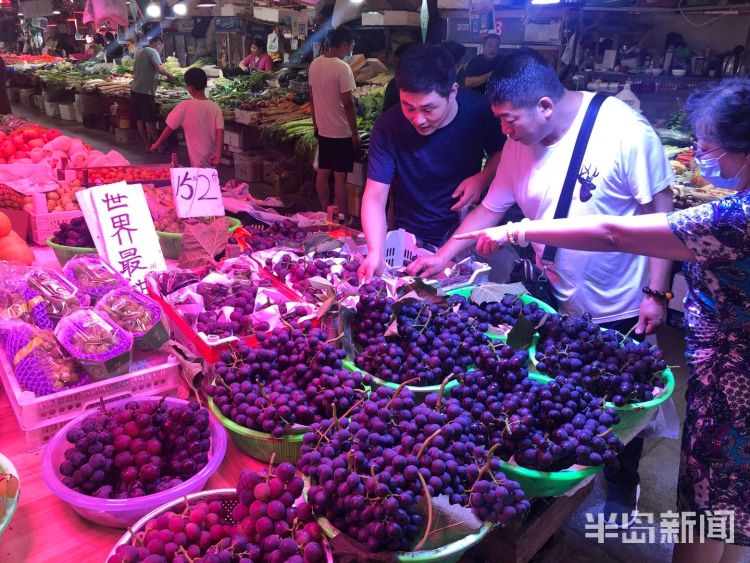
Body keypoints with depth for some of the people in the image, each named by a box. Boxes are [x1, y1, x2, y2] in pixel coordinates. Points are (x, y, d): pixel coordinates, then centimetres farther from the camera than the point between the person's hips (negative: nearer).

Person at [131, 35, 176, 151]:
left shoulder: (140, 52, 19)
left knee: (140, 120, 10)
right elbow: (159, 69, -23)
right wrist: (169, 75, -5)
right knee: (151, 122, -5)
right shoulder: (153, 52, -8)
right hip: (146, 92, -9)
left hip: (135, 90, 9)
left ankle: (148, 146, 17)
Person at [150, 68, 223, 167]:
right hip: (211, 158, 4)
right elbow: (220, 131, -12)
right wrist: (218, 153, -14)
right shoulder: (215, 107, -3)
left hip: (198, 160, -4)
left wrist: (157, 144, 8)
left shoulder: (185, 106, -12)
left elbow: (170, 127, -4)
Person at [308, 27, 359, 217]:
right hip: (341, 132, -7)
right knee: (340, 177, 0)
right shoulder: (342, 68, -18)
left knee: (322, 172, 13)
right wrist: (355, 133, -11)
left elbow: (312, 97, 11)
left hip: (322, 129, 7)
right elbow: (347, 103, -18)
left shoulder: (315, 64, 4)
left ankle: (324, 214, 23)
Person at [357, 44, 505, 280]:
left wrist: (482, 178, -16)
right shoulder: (388, 127, -19)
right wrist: (376, 252, -35)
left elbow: (501, 153, 6)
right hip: (413, 239, -1)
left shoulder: (478, 110, -14)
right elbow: (375, 197, -19)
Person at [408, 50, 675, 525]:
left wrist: (656, 293, -16)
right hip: (553, 303, 4)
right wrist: (443, 257, -1)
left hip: (621, 310, -4)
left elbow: (660, 213, -15)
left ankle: (622, 490, 41)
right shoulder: (520, 143, -4)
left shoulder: (625, 130, -20)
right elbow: (492, 208, 5)